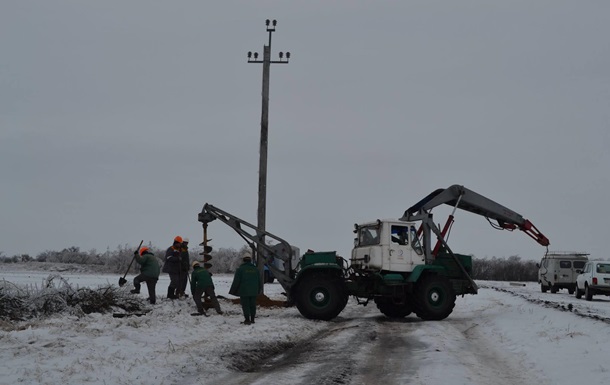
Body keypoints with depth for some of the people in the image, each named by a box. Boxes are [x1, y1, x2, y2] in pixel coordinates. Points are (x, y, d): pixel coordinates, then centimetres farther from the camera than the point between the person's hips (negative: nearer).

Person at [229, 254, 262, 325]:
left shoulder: (240, 269, -7)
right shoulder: (255, 269, 9)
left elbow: (236, 281, -9)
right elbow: (259, 282, 15)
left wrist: (233, 291, 0)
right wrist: (258, 290, 28)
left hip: (244, 292, -5)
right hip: (254, 292, 5)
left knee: (245, 306, -1)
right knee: (252, 305, 10)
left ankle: (247, 320, -5)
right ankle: (252, 319, 14)